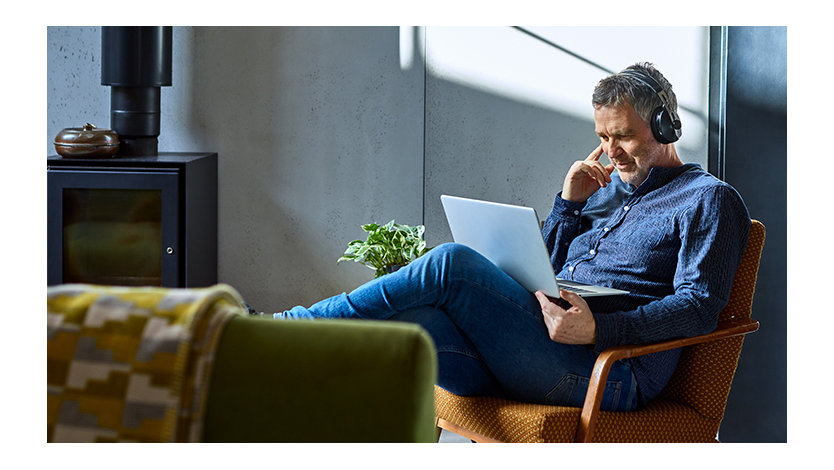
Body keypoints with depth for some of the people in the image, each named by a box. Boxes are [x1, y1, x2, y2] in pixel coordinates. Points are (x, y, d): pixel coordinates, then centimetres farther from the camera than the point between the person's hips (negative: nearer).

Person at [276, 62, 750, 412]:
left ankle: (283, 328, -16)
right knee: (407, 319, -22)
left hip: (610, 374, -7)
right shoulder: (609, 187, 29)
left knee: (451, 264, -23)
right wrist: (569, 203, 12)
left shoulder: (709, 199, 7)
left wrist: (599, 329, -22)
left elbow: (698, 307, -9)